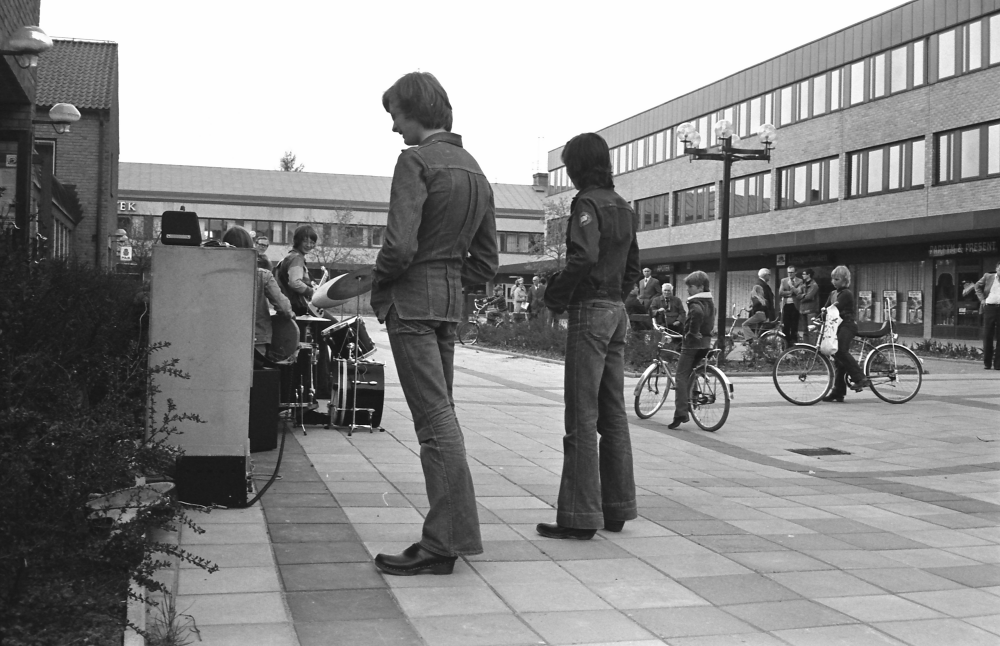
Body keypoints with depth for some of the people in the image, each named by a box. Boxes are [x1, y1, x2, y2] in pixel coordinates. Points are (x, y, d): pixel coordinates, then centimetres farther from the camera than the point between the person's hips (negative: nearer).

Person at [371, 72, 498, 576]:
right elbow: (486, 261, 16)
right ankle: (446, 533, 18)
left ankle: (443, 543, -7)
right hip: (451, 302, 8)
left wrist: (378, 284, -3)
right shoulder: (475, 171, 16)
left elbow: (399, 245, -20)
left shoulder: (416, 161, -10)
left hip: (412, 300, -8)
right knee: (440, 414, 13)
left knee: (434, 418, -9)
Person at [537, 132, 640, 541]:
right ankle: (617, 509, 16)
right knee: (612, 414, 11)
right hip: (617, 312, 9)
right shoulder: (622, 208, 16)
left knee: (582, 416, -7)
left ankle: (579, 516, -5)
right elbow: (633, 268, 20)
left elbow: (584, 256, -24)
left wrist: (555, 296, -12)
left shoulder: (587, 203, -10)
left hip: (589, 311, -9)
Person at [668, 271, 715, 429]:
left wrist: (692, 332, -25)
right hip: (706, 342, 8)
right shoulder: (710, 302, 14)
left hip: (691, 343, -8)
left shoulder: (694, 302, -14)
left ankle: (680, 413, -13)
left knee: (681, 377, -6)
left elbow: (698, 313, -37)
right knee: (690, 376, 20)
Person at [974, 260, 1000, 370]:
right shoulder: (988, 277, 8)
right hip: (989, 308, 0)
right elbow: (978, 286, 17)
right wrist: (982, 298, 4)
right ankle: (987, 362, 11)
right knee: (987, 336, 4)